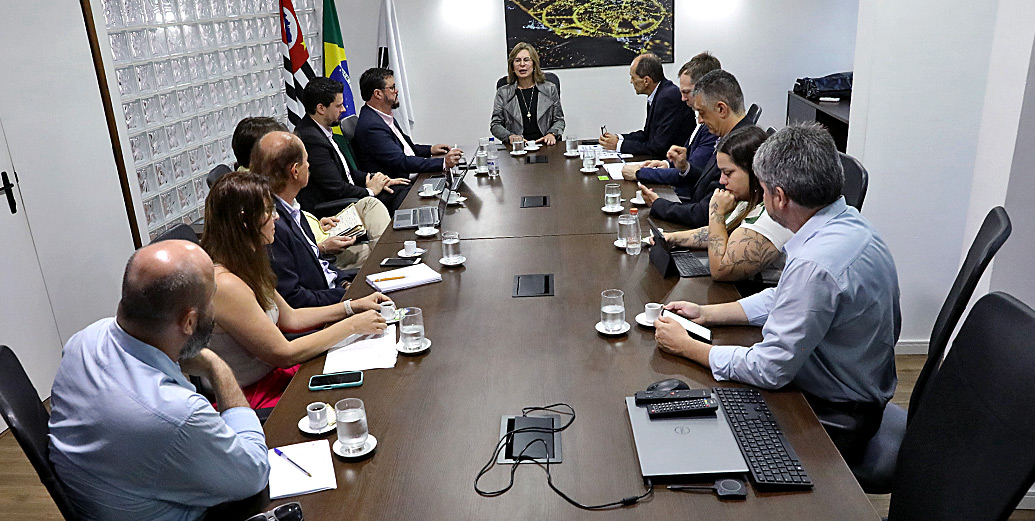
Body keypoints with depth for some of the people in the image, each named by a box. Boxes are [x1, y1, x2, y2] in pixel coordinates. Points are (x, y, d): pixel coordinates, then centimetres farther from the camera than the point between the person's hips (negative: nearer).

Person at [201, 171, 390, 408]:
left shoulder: (244, 266, 4)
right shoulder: (225, 285, -26)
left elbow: (289, 318, 14)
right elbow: (284, 353, -21)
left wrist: (353, 306, 7)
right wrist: (351, 325, -15)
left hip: (272, 372, 9)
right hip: (253, 397, -8)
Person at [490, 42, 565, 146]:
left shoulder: (550, 89, 13)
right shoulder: (503, 93, 11)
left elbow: (559, 120, 14)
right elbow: (495, 125, 8)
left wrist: (551, 134, -8)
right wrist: (510, 136, -12)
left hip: (544, 146, 1)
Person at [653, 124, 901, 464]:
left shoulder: (816, 264, -34)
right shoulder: (847, 221, -2)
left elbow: (769, 370, -26)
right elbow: (785, 300, 11)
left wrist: (687, 347, -14)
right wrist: (706, 314, 7)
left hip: (830, 421, -8)